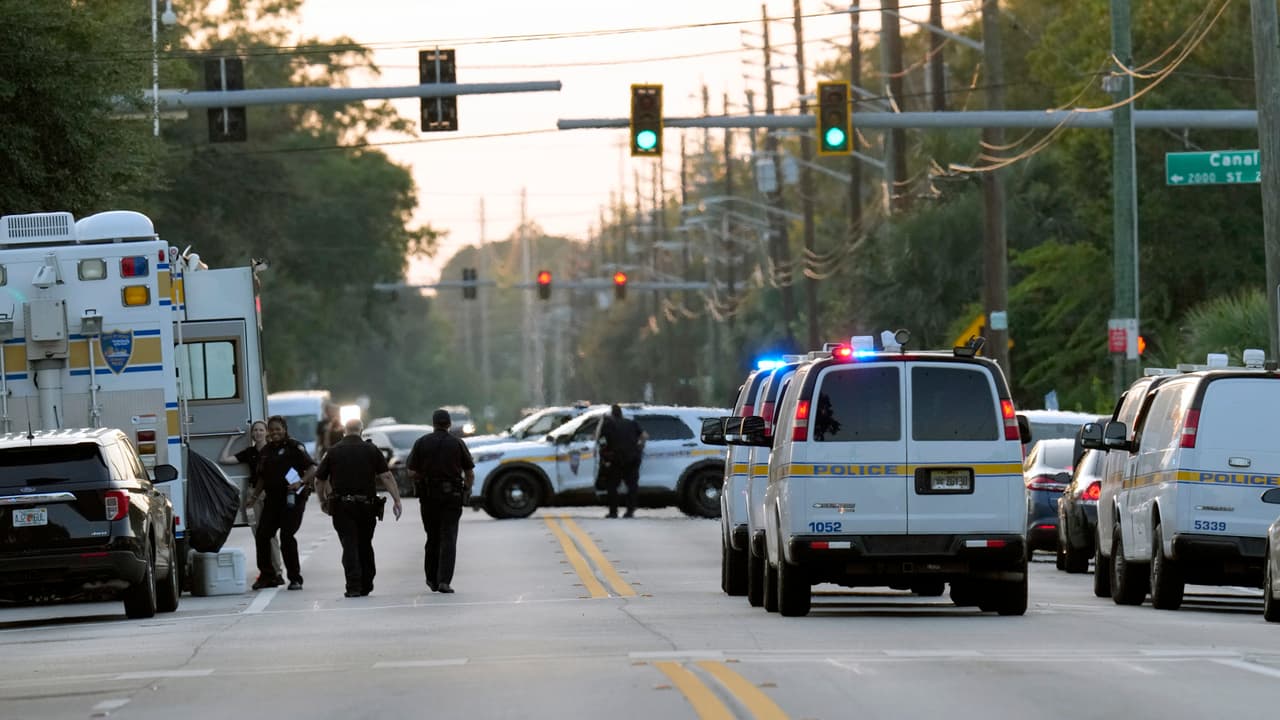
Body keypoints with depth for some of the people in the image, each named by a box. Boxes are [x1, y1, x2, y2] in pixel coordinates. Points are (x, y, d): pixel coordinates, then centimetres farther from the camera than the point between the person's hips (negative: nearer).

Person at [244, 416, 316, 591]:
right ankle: (267, 575, 13)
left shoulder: (294, 447, -5)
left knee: (287, 537, -9)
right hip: (272, 498, 7)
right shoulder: (266, 451, 15)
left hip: (291, 499, -7)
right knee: (262, 535, 2)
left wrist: (301, 482, -25)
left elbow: (312, 469, -10)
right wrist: (254, 496, 14)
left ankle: (295, 578, 0)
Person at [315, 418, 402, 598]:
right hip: (367, 506, 1)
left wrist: (323, 500, 22)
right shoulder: (371, 450, 2)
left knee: (349, 545, -4)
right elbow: (386, 477, -6)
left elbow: (319, 481, 6)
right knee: (365, 545, 14)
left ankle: (354, 586, -16)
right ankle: (366, 585, 19)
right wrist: (397, 501, -5)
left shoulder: (333, 452, 3)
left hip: (341, 506, -1)